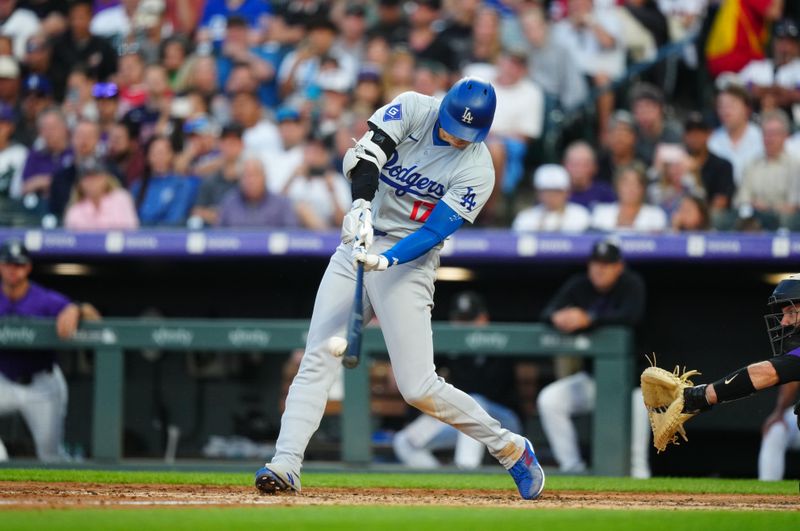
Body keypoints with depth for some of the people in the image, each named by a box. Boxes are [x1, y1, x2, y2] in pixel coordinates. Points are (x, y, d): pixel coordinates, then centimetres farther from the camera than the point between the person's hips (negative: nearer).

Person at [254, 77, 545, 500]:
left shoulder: (477, 171, -12)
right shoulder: (413, 109, -4)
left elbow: (434, 232, -18)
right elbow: (365, 154, -18)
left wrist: (386, 260, -34)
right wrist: (361, 205, -35)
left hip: (408, 260, -4)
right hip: (356, 244, 4)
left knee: (418, 388, -8)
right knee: (318, 358, -10)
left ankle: (509, 448, 9)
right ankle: (285, 464, -13)